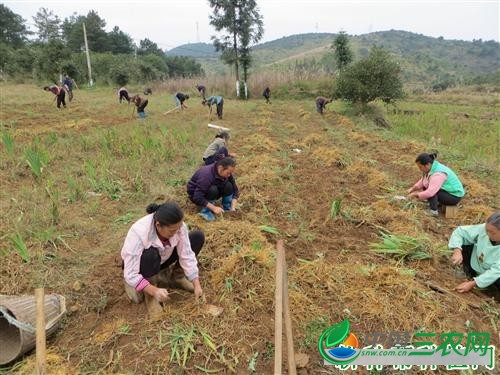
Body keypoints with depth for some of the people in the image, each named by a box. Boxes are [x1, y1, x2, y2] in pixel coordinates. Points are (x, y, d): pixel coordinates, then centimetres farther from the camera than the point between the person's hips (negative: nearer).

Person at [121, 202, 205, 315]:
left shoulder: (178, 226, -27)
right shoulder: (138, 233, -39)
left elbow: (187, 256, -22)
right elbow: (130, 275, -36)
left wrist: (197, 285, -26)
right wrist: (154, 291, -43)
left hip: (162, 260, 4)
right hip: (139, 265, -4)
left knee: (198, 236, -14)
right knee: (150, 254, -40)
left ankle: (176, 275, 2)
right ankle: (149, 294, -13)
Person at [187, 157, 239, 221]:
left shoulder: (227, 174, -17)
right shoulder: (206, 175, -36)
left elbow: (235, 190, -9)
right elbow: (198, 198, -36)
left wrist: (233, 207, -22)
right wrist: (214, 208, -38)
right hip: (195, 195, -5)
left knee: (229, 186, -21)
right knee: (213, 190, -36)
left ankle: (227, 208, -4)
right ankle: (205, 211, -17)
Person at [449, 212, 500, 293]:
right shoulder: (484, 229, -25)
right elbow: (460, 231, -19)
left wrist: (473, 283, -36)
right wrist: (457, 251, -36)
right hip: (476, 263, 4)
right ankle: (470, 273, 2)